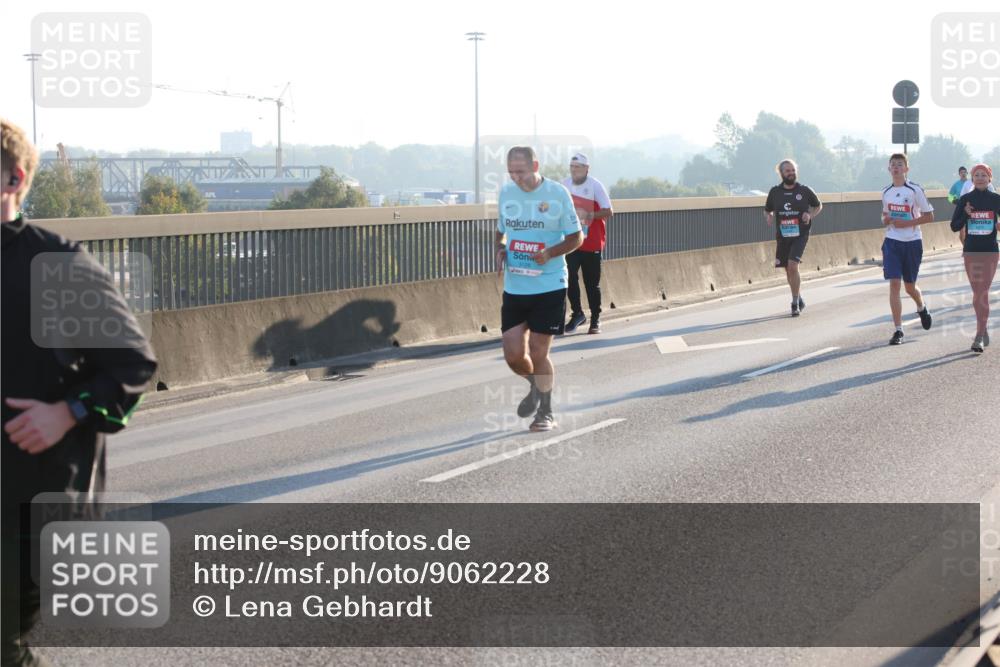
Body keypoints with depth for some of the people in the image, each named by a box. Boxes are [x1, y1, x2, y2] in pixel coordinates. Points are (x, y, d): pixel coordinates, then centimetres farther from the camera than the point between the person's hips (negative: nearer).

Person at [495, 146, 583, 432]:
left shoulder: (557, 193, -8)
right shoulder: (506, 192, 5)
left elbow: (576, 237, -1)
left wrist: (550, 253, -18)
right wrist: (500, 250, -2)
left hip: (549, 287, -4)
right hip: (514, 287, 4)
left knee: (538, 352, -3)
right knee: (514, 354, 0)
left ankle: (545, 412, 17)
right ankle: (535, 387, 33)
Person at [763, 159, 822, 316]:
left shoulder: (805, 190, -1)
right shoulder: (775, 192, 3)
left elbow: (818, 206, 14)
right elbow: (767, 210, 16)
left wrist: (810, 215, -6)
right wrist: (769, 216, -7)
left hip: (800, 234, -3)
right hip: (782, 235, 3)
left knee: (793, 266, -19)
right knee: (788, 270, 10)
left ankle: (795, 303, -9)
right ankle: (799, 300, 31)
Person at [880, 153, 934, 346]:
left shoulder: (915, 190, -8)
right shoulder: (886, 192, 7)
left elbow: (929, 216, -6)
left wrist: (906, 223, -16)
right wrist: (885, 219, -3)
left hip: (912, 242, -3)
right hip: (892, 242, 3)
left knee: (910, 286, 10)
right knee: (894, 284, -9)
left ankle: (922, 308, 45)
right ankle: (898, 330, -7)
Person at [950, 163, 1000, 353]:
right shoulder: (965, 200, 2)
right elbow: (954, 226, 2)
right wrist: (966, 215, -15)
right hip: (971, 251, 2)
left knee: (983, 293, -9)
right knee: (977, 293, 9)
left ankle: (979, 337, -11)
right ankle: (983, 330, 24)